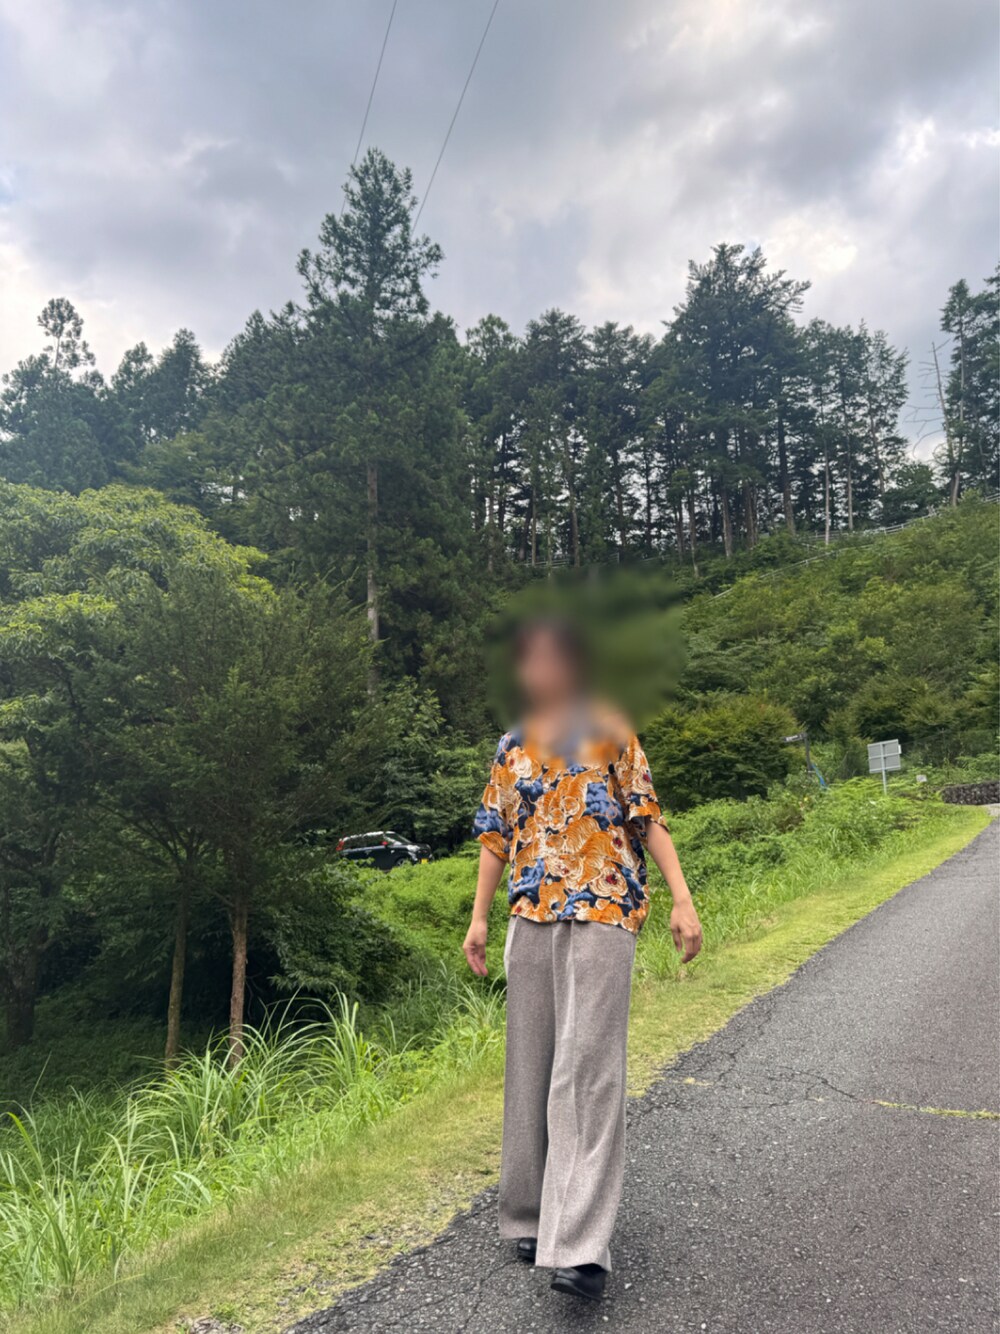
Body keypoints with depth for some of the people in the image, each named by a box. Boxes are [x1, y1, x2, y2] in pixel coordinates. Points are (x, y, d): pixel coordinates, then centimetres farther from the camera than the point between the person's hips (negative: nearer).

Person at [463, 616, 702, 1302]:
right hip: (531, 917, 4)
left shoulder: (611, 732, 3)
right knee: (531, 1066, 11)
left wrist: (683, 899, -7)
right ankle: (534, 1213, 27)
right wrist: (480, 917, 9)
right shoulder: (512, 747, 13)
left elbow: (649, 819, 2)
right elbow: (496, 838, 14)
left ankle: (583, 1246, -6)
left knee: (588, 1067, -9)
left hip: (603, 912, -4)